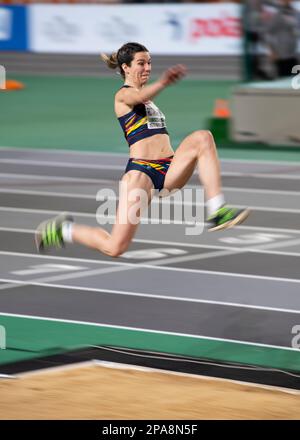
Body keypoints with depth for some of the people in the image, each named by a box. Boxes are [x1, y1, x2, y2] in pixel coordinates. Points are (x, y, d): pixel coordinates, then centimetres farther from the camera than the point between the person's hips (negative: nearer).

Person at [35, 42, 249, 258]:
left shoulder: (147, 100, 24)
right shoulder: (123, 95, -2)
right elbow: (140, 97, -28)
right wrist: (163, 82, -47)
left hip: (168, 169, 7)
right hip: (140, 170, -7)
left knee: (202, 138, -20)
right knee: (115, 248, -10)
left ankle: (217, 212, -24)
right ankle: (63, 230, 18)